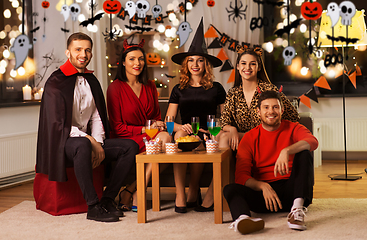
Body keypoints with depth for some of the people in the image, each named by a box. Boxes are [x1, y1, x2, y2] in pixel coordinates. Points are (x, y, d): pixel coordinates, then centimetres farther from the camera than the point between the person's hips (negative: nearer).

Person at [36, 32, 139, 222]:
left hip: (88, 141, 7)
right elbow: (58, 124, -16)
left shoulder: (92, 81, 13)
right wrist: (91, 142, -21)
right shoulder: (56, 82, -9)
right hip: (61, 143, -7)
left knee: (130, 147, -10)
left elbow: (97, 117, 12)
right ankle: (93, 207, -35)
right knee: (82, 146, -41)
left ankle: (107, 199, -10)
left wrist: (98, 144, -7)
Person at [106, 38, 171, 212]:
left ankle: (128, 193, -18)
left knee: (165, 136, -28)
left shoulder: (149, 86, 13)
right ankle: (136, 195, -21)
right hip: (125, 140, -6)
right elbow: (117, 127, -6)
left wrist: (157, 124, -3)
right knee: (163, 138, -29)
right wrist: (144, 129, -14)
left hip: (149, 136, 6)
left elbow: (156, 115, 21)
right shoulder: (115, 87, -5)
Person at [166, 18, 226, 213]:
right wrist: (180, 127, -14)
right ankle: (180, 194, -32)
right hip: (185, 133, 1)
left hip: (207, 136, -1)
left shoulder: (215, 89, 11)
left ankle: (193, 191, -12)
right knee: (180, 135, -34)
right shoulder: (179, 90, 14)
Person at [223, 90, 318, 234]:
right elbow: (241, 175, -2)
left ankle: (297, 209, -37)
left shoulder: (293, 129, 8)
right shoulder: (249, 138, 9)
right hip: (262, 194, 1)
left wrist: (287, 151, -35)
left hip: (290, 190, 0)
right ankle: (242, 218, -59)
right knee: (229, 189, -24)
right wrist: (263, 186, -23)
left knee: (304, 154, -21)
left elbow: (313, 142, -17)